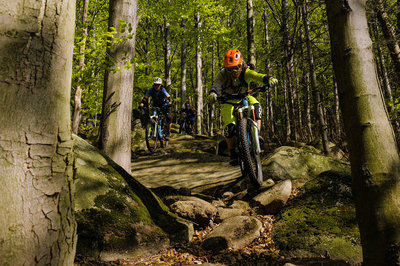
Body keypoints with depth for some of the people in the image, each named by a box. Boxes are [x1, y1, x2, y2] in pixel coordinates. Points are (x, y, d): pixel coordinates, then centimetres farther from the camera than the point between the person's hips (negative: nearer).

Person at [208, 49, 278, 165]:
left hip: (244, 98, 1)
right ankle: (232, 153, -5)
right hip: (228, 101, -1)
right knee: (229, 126, -20)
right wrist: (213, 94, -62)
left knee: (255, 105, -32)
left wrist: (269, 78, -59)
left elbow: (257, 76, -37)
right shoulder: (223, 74, -22)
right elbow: (217, 85, -39)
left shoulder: (246, 72, -20)